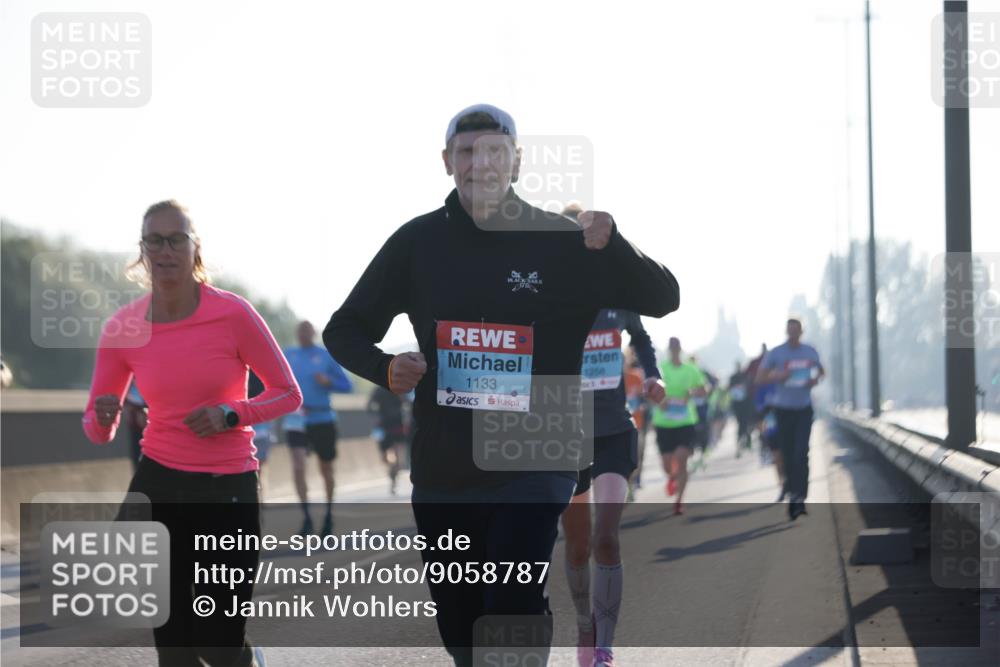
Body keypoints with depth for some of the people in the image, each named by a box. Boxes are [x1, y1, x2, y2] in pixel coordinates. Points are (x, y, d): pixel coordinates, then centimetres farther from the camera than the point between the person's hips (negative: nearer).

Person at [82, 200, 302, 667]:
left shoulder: (233, 313, -10)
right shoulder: (122, 327, -3)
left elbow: (288, 394, -1)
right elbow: (98, 433, 4)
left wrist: (231, 414, -17)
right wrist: (103, 418, -19)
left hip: (229, 488, -2)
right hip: (157, 488, 3)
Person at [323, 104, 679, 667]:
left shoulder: (562, 241, -3)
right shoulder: (419, 242, 3)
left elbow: (662, 300, -4)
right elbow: (345, 330, 10)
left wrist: (610, 244, -23)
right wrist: (385, 368, -13)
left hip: (535, 467, -3)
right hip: (442, 471, 3)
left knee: (512, 610, -21)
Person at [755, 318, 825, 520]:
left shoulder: (810, 352, 4)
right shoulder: (776, 353, -3)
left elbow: (821, 371, 19)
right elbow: (760, 378, -2)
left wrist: (816, 379, -5)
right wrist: (778, 376, -21)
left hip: (804, 409, 0)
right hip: (783, 409, 0)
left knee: (801, 453, -13)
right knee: (787, 453, 4)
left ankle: (799, 498, -18)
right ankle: (792, 487, 27)